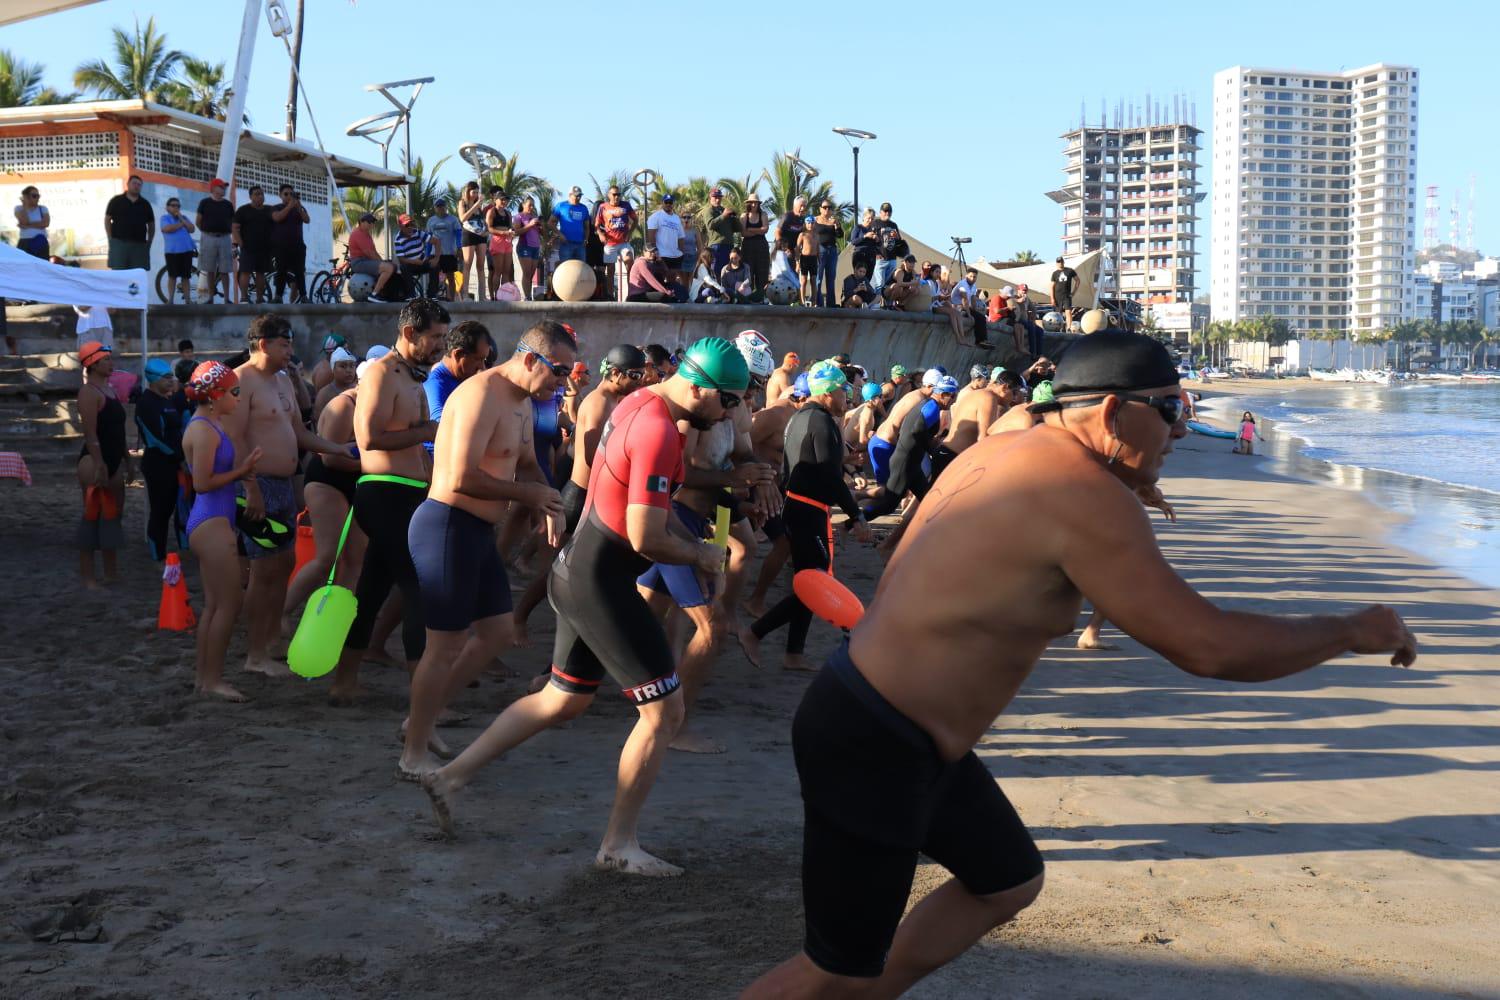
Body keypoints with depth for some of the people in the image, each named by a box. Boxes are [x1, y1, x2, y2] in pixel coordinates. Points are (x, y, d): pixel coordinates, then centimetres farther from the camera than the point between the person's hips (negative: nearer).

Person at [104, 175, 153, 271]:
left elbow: (151, 224, 19)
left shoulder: (145, 204, 14)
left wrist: (149, 242, 10)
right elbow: (107, 219, 8)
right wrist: (110, 239, -1)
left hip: (139, 244, 2)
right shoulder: (116, 201, 7)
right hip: (119, 243, -2)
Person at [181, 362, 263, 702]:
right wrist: (241, 471, -14)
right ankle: (212, 678, 0)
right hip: (211, 523, -10)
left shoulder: (211, 426, 14)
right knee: (229, 602, -6)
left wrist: (243, 468, 4)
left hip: (213, 523, 10)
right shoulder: (203, 430, -16)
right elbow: (202, 483, -20)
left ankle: (202, 674, 21)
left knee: (214, 604, 14)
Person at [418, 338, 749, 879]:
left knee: (563, 700, 22)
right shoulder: (658, 430, -23)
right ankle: (619, 843, 10)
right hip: (603, 584, -10)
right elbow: (646, 539, -24)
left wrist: (693, 543, 9)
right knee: (664, 711, -2)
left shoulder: (637, 404, 8)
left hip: (578, 571, 10)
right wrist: (700, 555, -7)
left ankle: (451, 776, 28)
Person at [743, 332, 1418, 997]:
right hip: (869, 748, -10)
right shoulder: (1086, 497, -21)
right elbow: (1206, 646, -20)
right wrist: (1351, 631, -9)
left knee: (1008, 881, 22)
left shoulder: (996, 452, 8)